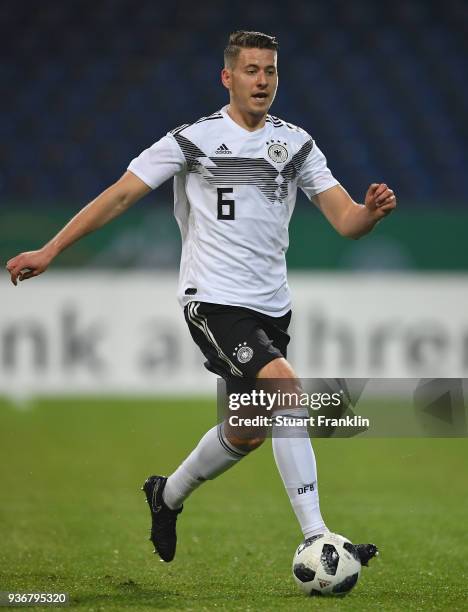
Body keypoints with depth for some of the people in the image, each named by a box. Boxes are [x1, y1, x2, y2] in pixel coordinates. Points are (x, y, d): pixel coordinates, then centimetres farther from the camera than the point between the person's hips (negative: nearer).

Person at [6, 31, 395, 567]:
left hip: (271, 307, 6)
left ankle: (166, 496, 43)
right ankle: (315, 540, -25)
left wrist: (373, 210, -20)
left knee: (246, 432, 14)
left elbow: (346, 221, 4)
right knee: (286, 388, -25)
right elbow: (121, 195, -2)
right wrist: (49, 251, -5)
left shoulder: (295, 142, 8)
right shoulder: (194, 139, -4)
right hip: (214, 300, -6)